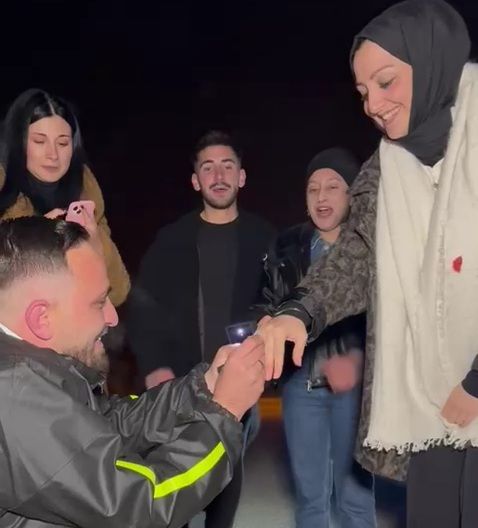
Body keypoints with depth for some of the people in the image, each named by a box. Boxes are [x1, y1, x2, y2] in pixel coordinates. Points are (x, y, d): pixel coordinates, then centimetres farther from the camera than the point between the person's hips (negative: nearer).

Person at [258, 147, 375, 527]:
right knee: (309, 494, 12)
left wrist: (357, 358, -18)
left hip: (355, 383, -2)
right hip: (301, 383, 3)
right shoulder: (286, 248, 6)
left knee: (355, 492, 6)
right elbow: (272, 311, 8)